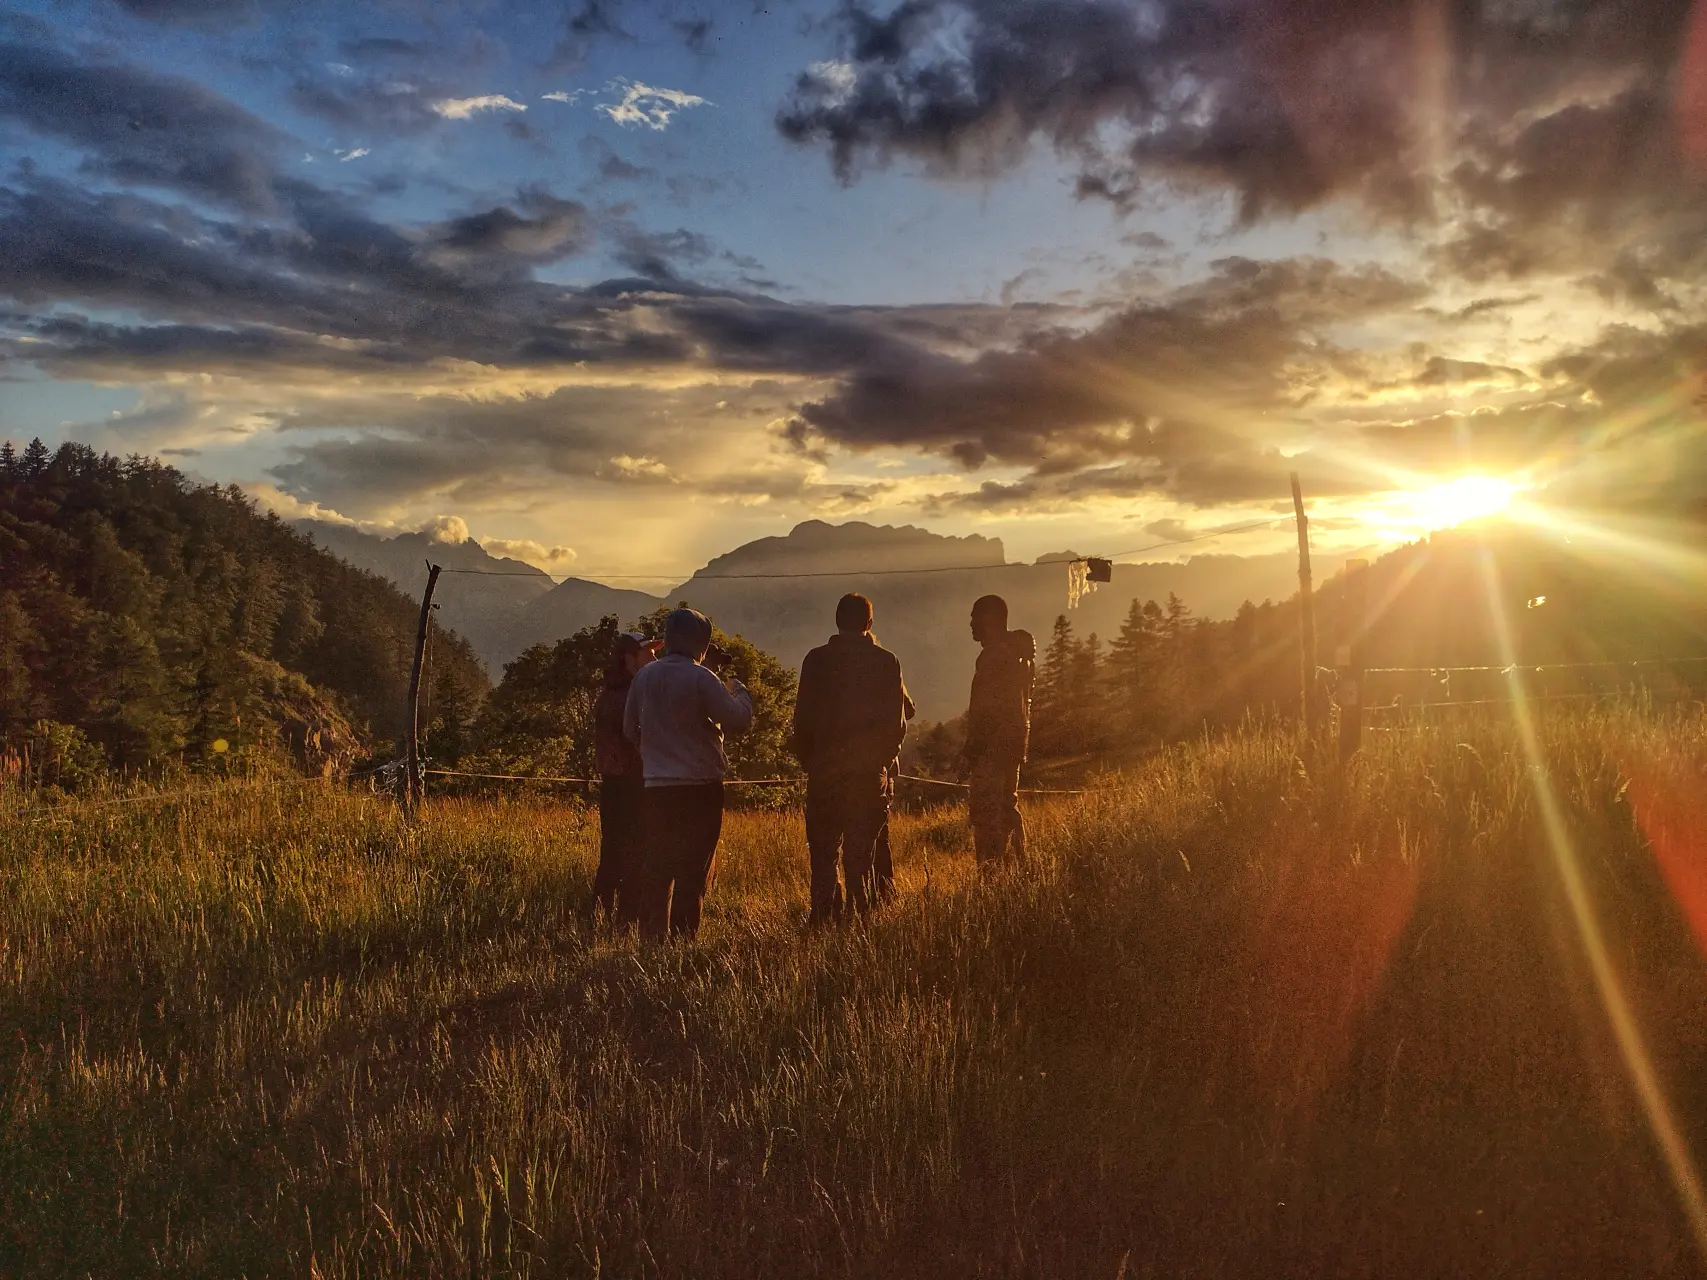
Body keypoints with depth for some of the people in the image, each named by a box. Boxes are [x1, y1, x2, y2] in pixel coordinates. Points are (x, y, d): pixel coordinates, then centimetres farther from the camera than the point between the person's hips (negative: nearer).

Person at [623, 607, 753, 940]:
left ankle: (652, 936, 15)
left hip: (656, 787, 5)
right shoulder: (701, 678, -12)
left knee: (655, 869, 12)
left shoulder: (643, 676, 4)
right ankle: (683, 936, 4)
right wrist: (740, 691, 6)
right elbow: (738, 719, -13)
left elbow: (630, 730, 13)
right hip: (699, 788, -4)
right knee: (693, 870, 4)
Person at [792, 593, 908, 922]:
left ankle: (823, 918, 4)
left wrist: (808, 761, 11)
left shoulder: (816, 659, -2)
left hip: (824, 770, 0)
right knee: (861, 852, 6)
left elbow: (802, 717, -1)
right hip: (870, 771, 1)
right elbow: (898, 719, 0)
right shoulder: (886, 661, -1)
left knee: (823, 852, 7)